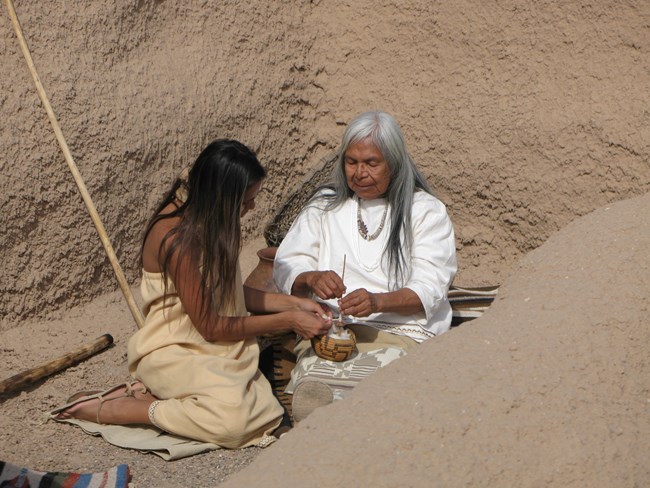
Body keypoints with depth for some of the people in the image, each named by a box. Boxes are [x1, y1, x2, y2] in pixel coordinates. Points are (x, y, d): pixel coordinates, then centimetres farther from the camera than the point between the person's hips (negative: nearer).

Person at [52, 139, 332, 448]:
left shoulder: (205, 219, 4)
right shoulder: (176, 238, -23)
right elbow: (211, 327, -17)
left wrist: (290, 304, 5)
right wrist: (288, 321, -11)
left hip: (211, 349, 9)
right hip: (172, 352, -8)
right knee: (234, 420, -32)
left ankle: (147, 391, -2)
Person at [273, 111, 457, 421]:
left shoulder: (426, 212, 11)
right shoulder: (324, 206, 22)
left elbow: (430, 290, -1)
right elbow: (285, 267, 12)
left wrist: (378, 302, -20)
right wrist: (311, 278, -12)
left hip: (402, 330, -2)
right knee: (310, 396, -33)